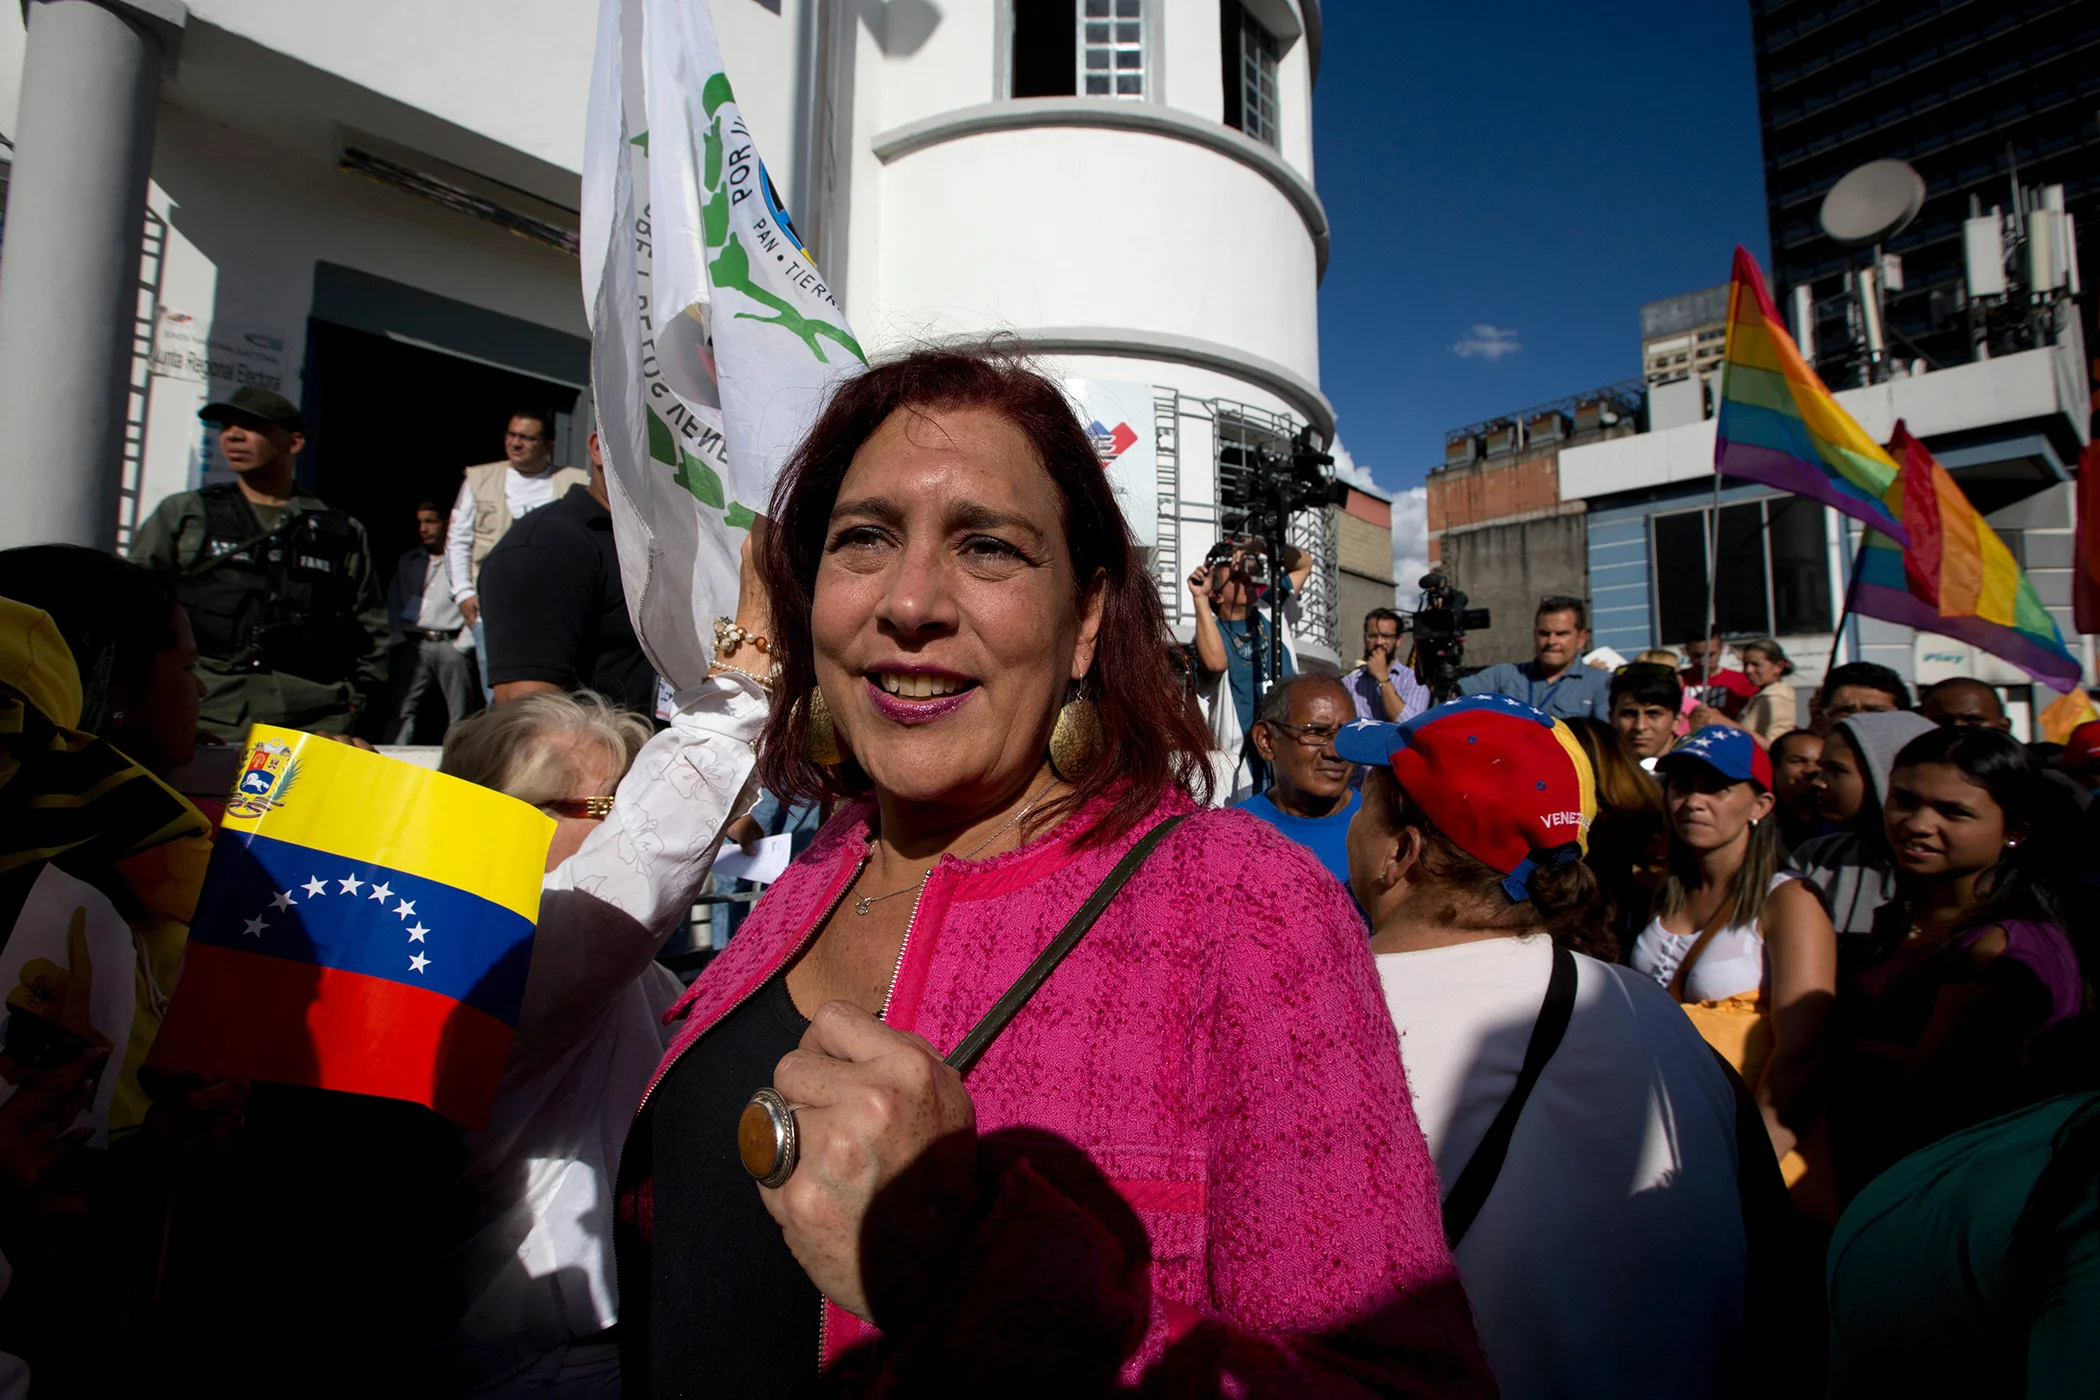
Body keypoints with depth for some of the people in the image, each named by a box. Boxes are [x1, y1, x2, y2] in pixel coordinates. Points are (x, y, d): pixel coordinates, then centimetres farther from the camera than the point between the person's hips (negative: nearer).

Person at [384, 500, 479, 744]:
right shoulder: (408, 562, 24)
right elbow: (393, 605, 20)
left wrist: (464, 642, -9)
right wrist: (400, 637, 5)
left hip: (451, 644, -4)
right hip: (414, 644, 4)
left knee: (460, 717, -5)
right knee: (402, 710, -6)